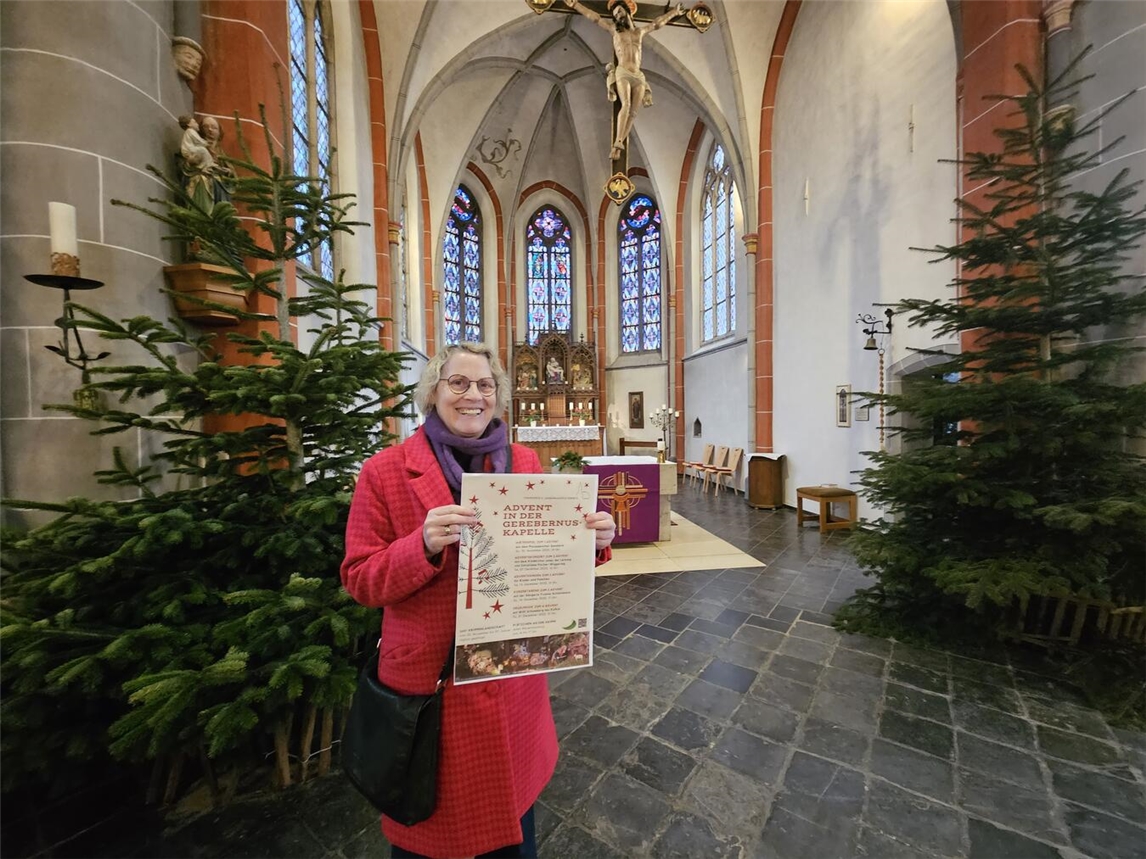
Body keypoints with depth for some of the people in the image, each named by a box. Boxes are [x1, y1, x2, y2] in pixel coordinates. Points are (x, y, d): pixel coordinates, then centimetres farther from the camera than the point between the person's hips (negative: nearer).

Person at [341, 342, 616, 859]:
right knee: (434, 815, 22)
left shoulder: (524, 463, -2)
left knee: (513, 801, 26)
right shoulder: (385, 471, -10)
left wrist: (591, 541, -18)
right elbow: (361, 580, -10)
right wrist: (424, 544, -28)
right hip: (429, 674, -2)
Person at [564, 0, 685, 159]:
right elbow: (594, 17, 21)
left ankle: (618, 146, -19)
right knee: (626, 105, -28)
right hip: (622, 73, -3)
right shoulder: (615, 30, 21)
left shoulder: (640, 31, 27)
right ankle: (617, 143, -39)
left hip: (639, 76, 3)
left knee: (633, 112, -14)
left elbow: (658, 22, 40)